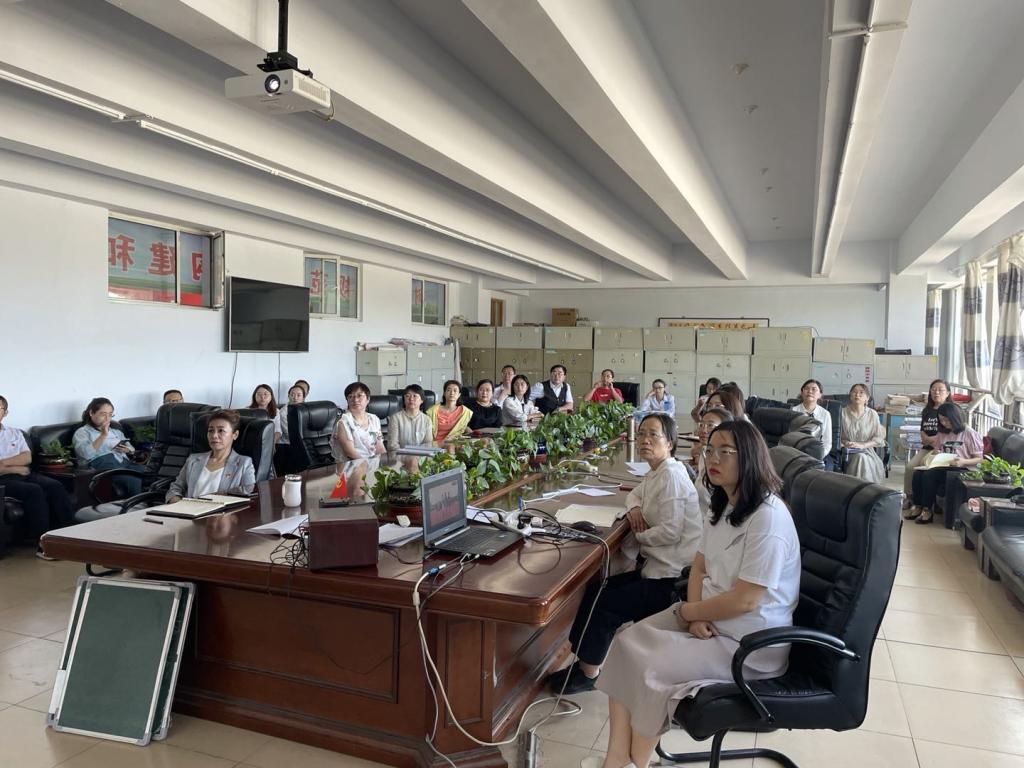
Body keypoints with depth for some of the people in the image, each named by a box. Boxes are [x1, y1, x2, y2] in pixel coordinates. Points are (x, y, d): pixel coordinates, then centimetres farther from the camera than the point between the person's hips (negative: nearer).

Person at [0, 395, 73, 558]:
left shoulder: (15, 433, 21)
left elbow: (27, 458, 7)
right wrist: (15, 468, -7)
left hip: (24, 473, 5)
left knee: (55, 486, -24)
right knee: (34, 491, -32)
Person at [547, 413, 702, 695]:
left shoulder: (671, 475, -17)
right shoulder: (656, 473, 12)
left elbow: (670, 531, -24)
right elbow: (635, 493, 31)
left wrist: (638, 536, -6)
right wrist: (634, 507, 6)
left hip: (670, 577, -10)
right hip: (657, 568, 10)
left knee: (605, 606, -10)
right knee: (596, 589, 6)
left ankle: (587, 672, 11)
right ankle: (583, 661, 15)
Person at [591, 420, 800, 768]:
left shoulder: (768, 518, -24)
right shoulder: (723, 506, 7)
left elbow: (743, 601, -25)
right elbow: (699, 568, 9)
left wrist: (684, 612, -12)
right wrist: (696, 614, -10)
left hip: (749, 642, -9)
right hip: (710, 618, 9)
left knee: (652, 667, -20)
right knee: (627, 642, -8)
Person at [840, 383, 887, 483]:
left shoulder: (872, 414, 8)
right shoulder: (843, 413, 5)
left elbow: (879, 438, 4)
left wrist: (863, 445, -11)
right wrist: (844, 443, -17)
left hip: (866, 451, 1)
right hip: (847, 452, -1)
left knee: (862, 458, -32)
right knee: (859, 458, -32)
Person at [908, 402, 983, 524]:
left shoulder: (969, 434, -2)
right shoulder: (943, 433, 18)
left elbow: (979, 459, -5)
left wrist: (963, 461, -24)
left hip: (961, 469, -7)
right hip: (943, 466, 7)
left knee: (929, 475, -31)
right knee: (918, 473, -22)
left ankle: (927, 510, -19)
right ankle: (918, 506, -13)